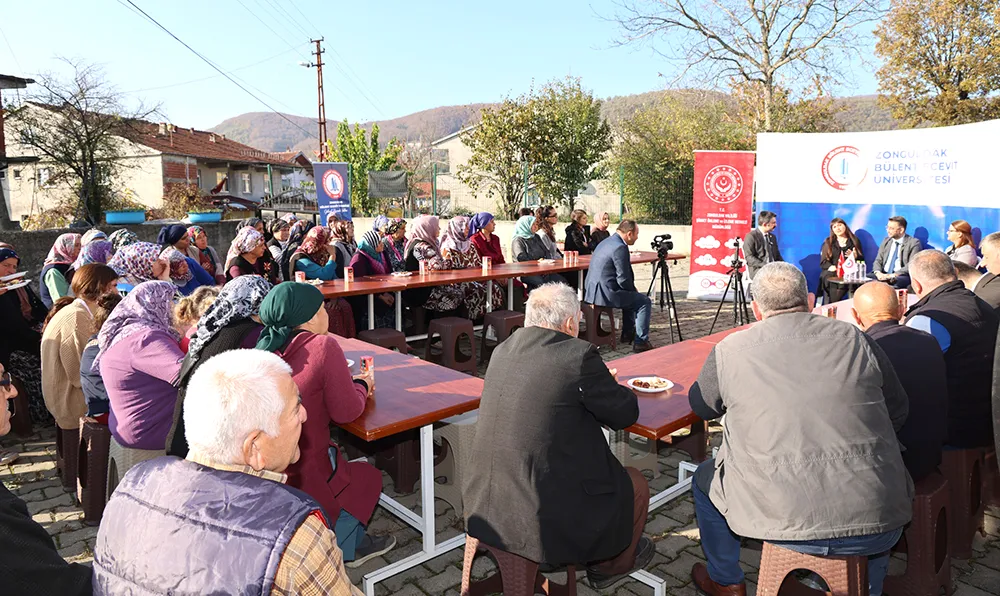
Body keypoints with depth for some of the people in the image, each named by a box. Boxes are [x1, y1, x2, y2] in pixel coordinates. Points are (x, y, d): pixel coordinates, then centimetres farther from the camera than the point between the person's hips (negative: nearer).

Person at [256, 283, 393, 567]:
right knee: (368, 478, 20)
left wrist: (350, 383, 14)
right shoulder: (323, 346, -18)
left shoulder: (267, 346, 2)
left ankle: (352, 544, 39)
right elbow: (347, 412, -12)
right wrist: (362, 386, 8)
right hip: (298, 477, -7)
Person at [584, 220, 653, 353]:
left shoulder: (607, 242, 14)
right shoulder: (620, 247, -17)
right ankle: (641, 342, 4)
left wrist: (632, 290, 17)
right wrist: (634, 290, 2)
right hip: (605, 294, -10)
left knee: (630, 296, 31)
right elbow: (623, 279, -18)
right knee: (644, 301, 3)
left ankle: (628, 333, 36)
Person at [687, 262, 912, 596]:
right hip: (878, 524, 3)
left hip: (781, 520, -2)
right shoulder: (856, 340, 2)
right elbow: (898, 413, 14)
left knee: (705, 479, 26)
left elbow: (701, 406, 14)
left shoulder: (730, 350, -3)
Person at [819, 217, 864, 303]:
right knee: (828, 278, -36)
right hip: (832, 271, 1)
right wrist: (830, 266, -13)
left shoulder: (854, 241, 18)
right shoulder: (828, 243, 19)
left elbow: (861, 259, 15)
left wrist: (855, 256, -8)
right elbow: (823, 262, 9)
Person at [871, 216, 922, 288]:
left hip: (902, 276, -5)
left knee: (894, 281, -40)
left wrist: (893, 275, -23)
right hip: (883, 275, 5)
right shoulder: (886, 240, 17)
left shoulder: (913, 243, 0)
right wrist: (878, 272, -10)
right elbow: (878, 260, 12)